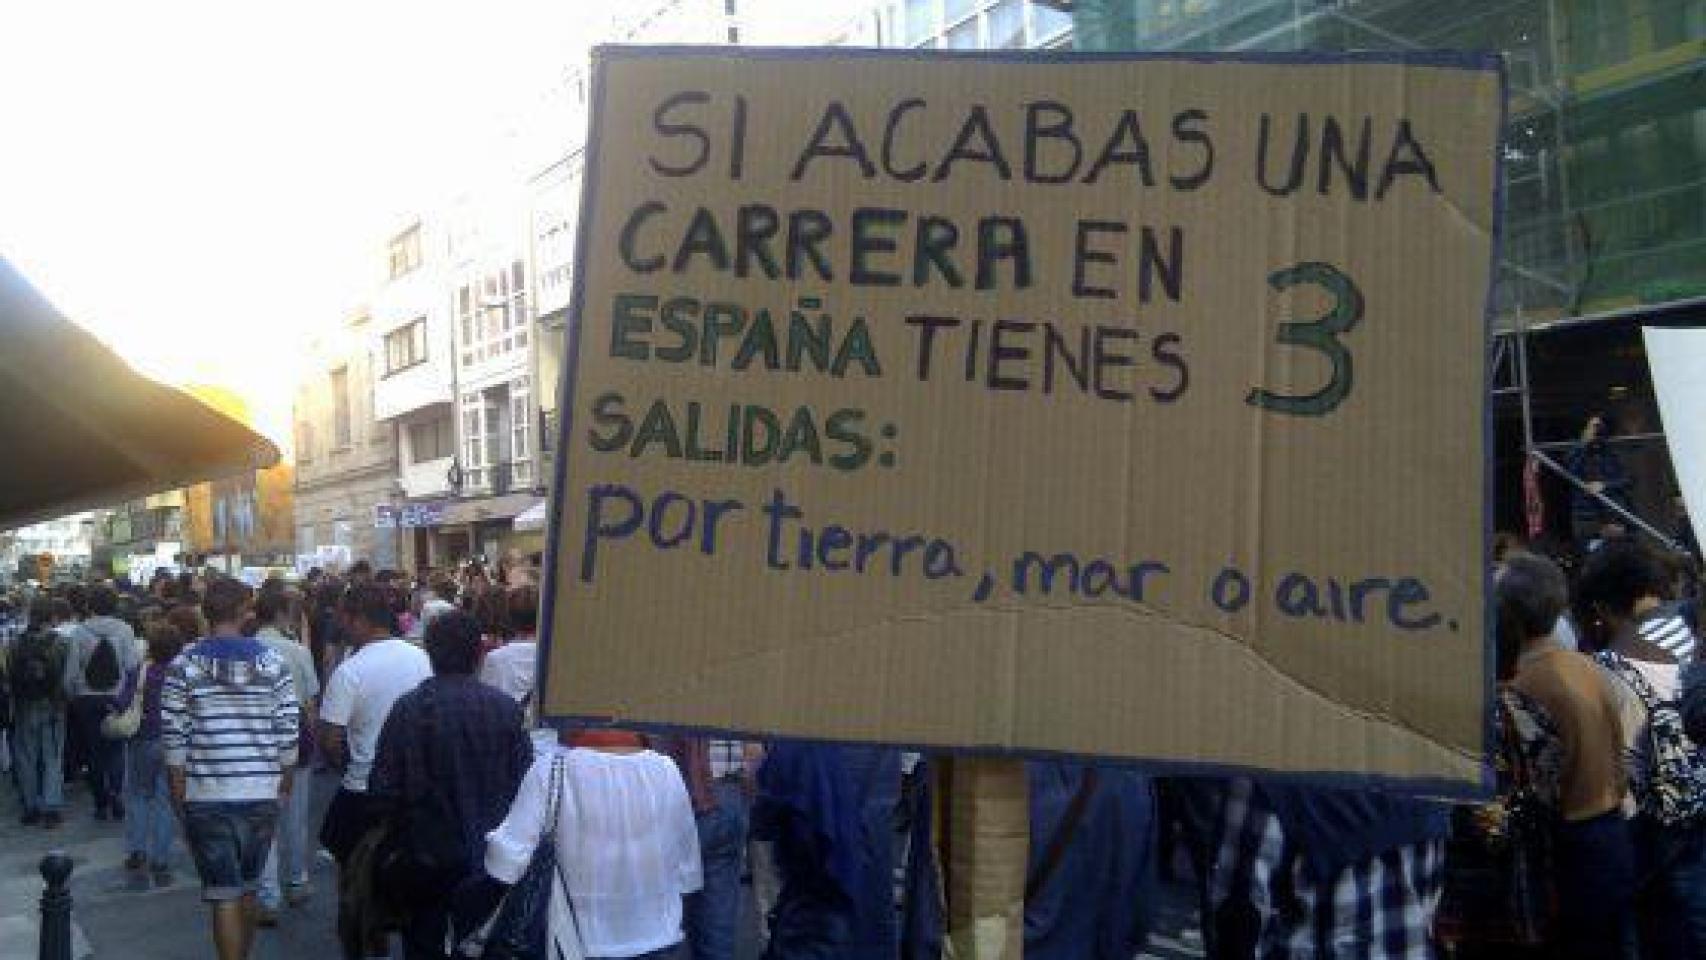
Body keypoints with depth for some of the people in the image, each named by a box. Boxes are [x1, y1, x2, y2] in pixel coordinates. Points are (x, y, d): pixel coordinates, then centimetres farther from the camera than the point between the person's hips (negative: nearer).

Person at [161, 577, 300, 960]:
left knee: (224, 895, 2)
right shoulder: (272, 663, -2)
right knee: (249, 888, 20)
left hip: (206, 796, -2)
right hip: (262, 794, 2)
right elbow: (289, 733, -1)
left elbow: (174, 740, -5)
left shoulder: (183, 666, -5)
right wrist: (284, 786, 12)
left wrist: (179, 795, 6)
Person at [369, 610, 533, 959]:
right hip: (492, 853, 2)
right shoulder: (505, 707, -11)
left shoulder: (407, 709, -15)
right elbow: (526, 779, -7)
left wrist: (406, 820, 6)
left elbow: (382, 787, -14)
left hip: (429, 855, -1)